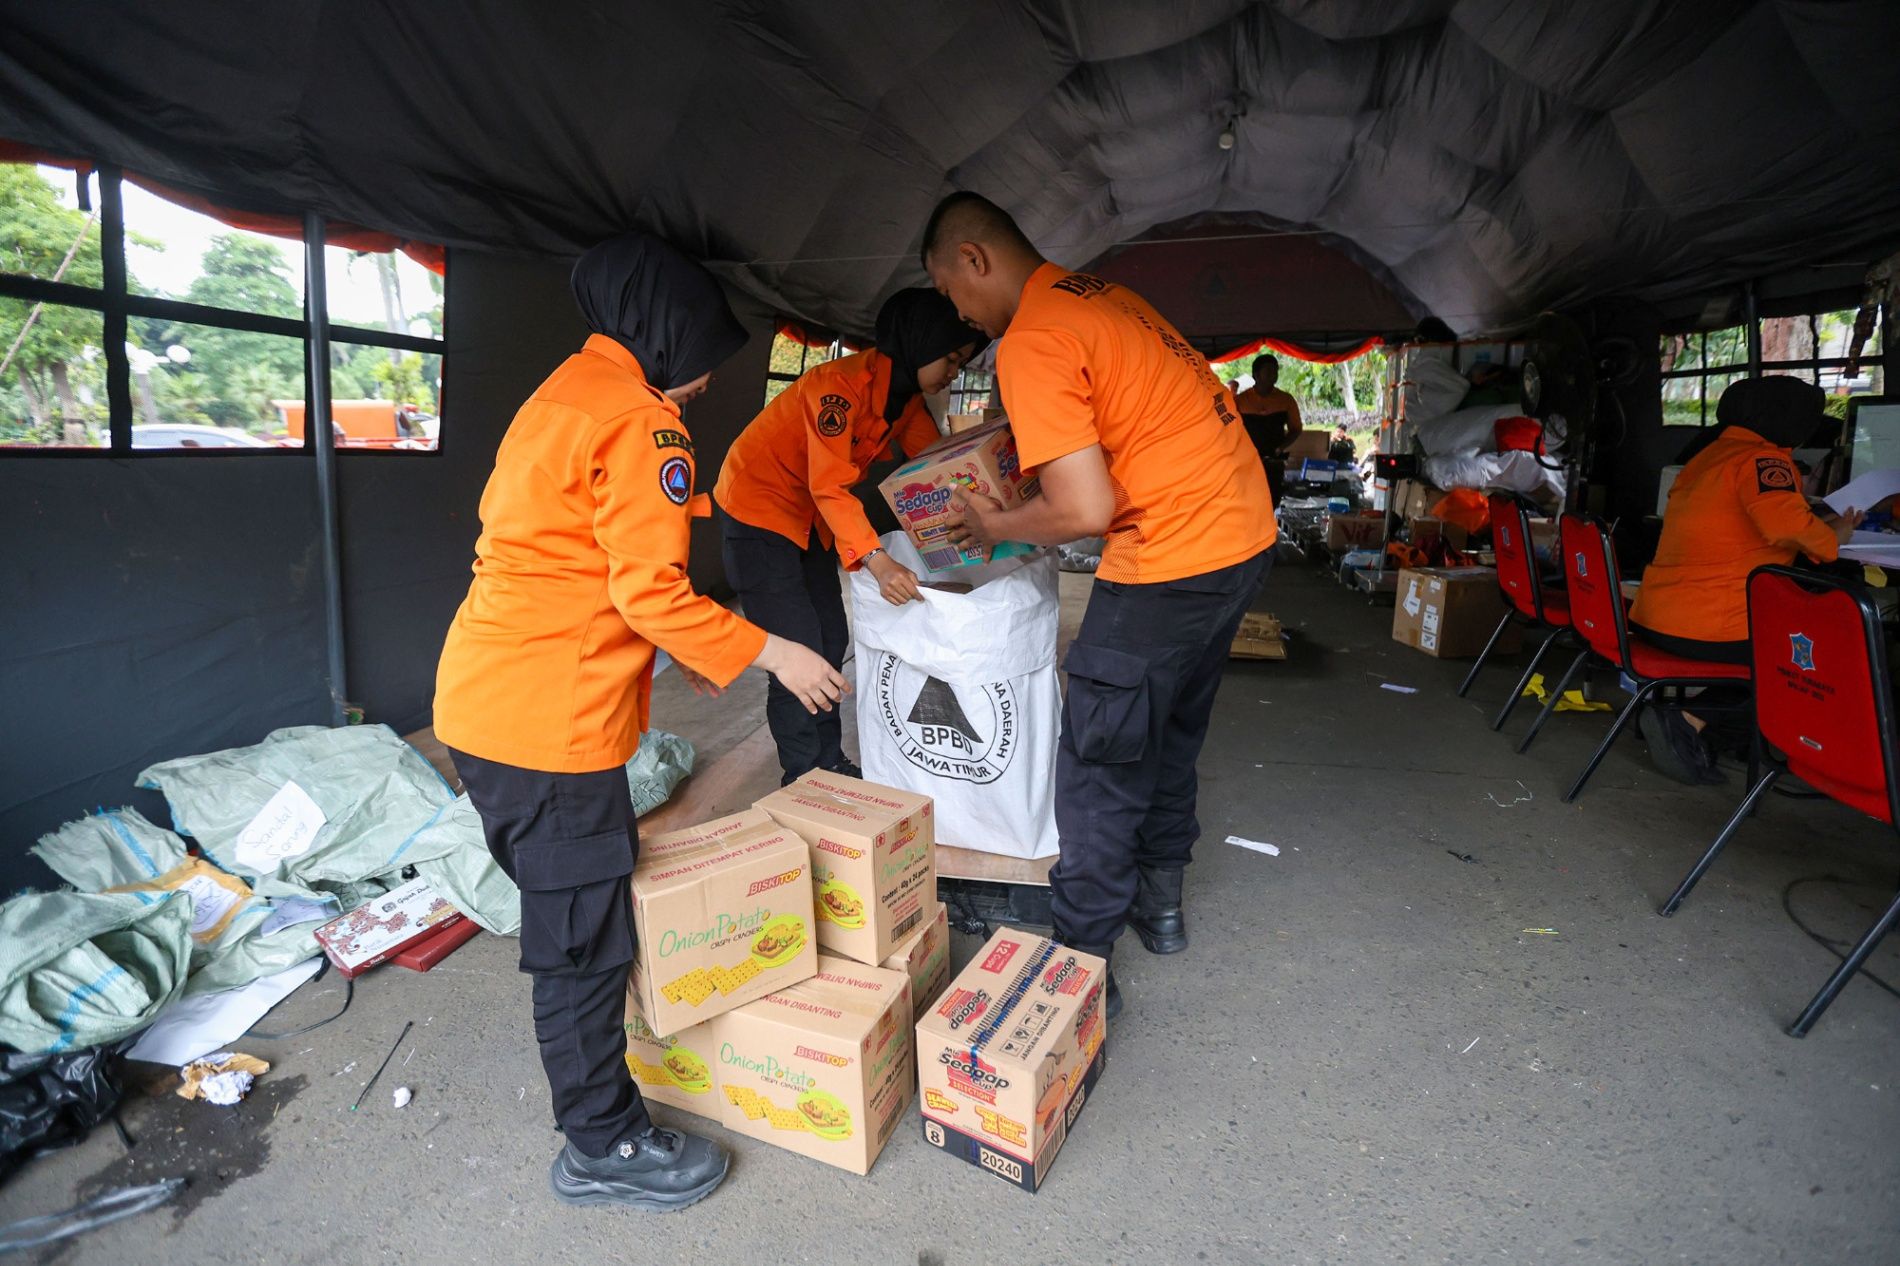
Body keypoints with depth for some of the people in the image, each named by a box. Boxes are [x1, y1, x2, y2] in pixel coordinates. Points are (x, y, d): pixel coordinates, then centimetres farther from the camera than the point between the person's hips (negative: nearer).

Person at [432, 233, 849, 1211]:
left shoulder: (560, 395, 18)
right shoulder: (638, 417, -13)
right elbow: (651, 587, -19)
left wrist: (672, 649, 24)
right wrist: (768, 653, -9)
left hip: (481, 699, 11)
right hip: (549, 720, -11)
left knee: (570, 906, 24)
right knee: (583, 937, 3)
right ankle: (603, 1147, 22)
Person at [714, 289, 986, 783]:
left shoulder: (907, 395, -1)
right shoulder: (842, 384, -28)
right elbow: (832, 486, -36)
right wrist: (878, 562, -47)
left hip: (811, 517, 9)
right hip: (758, 507, -9)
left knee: (830, 643, 10)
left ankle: (829, 762, 21)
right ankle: (804, 781, 2)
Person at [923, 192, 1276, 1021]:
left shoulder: (1031, 344, -16)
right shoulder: (1098, 293, 14)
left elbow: (1085, 510, -22)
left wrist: (997, 528, -4)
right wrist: (1033, 443, 21)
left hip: (1172, 560, -10)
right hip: (1244, 529, 10)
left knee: (1097, 766, 2)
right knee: (1171, 733, 23)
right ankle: (1161, 902, 39)